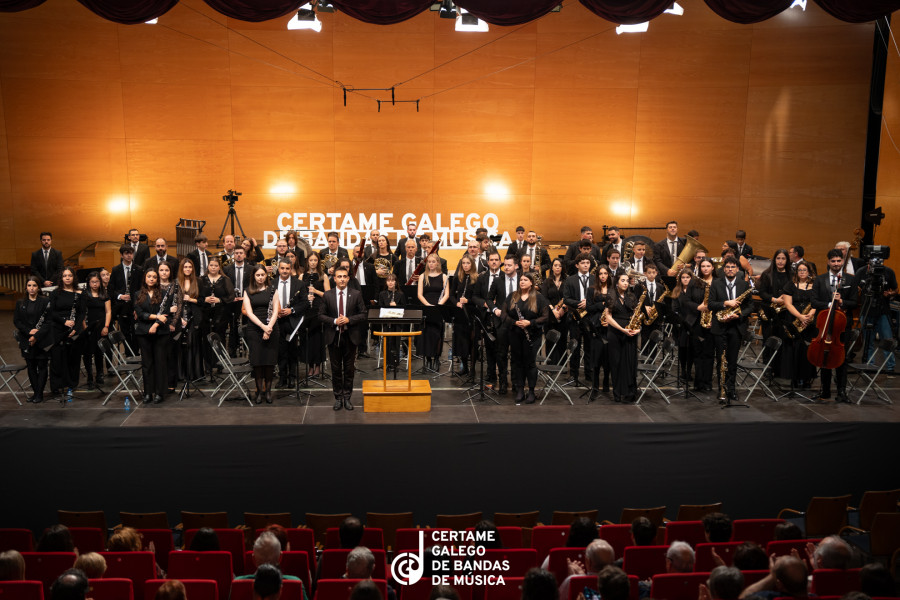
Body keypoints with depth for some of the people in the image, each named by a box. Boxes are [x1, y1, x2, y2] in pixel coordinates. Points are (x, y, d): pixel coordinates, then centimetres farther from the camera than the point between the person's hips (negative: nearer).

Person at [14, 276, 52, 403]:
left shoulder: (45, 301, -2)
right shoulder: (20, 303, 9)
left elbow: (48, 321, -6)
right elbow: (16, 321, 5)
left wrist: (37, 335, -14)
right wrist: (29, 331, -12)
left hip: (42, 340, -3)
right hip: (26, 340, 3)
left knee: (42, 367, 0)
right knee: (31, 367, 7)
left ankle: (39, 394, 5)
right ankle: (35, 391, 16)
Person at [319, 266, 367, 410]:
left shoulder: (356, 295, 0)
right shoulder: (327, 295, 1)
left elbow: (363, 314, 0)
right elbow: (321, 315, 2)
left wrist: (349, 320, -16)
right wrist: (334, 321, -15)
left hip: (350, 337, 0)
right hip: (334, 336, 0)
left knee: (349, 368, 6)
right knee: (336, 368, 7)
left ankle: (347, 397, 16)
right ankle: (338, 397, 16)